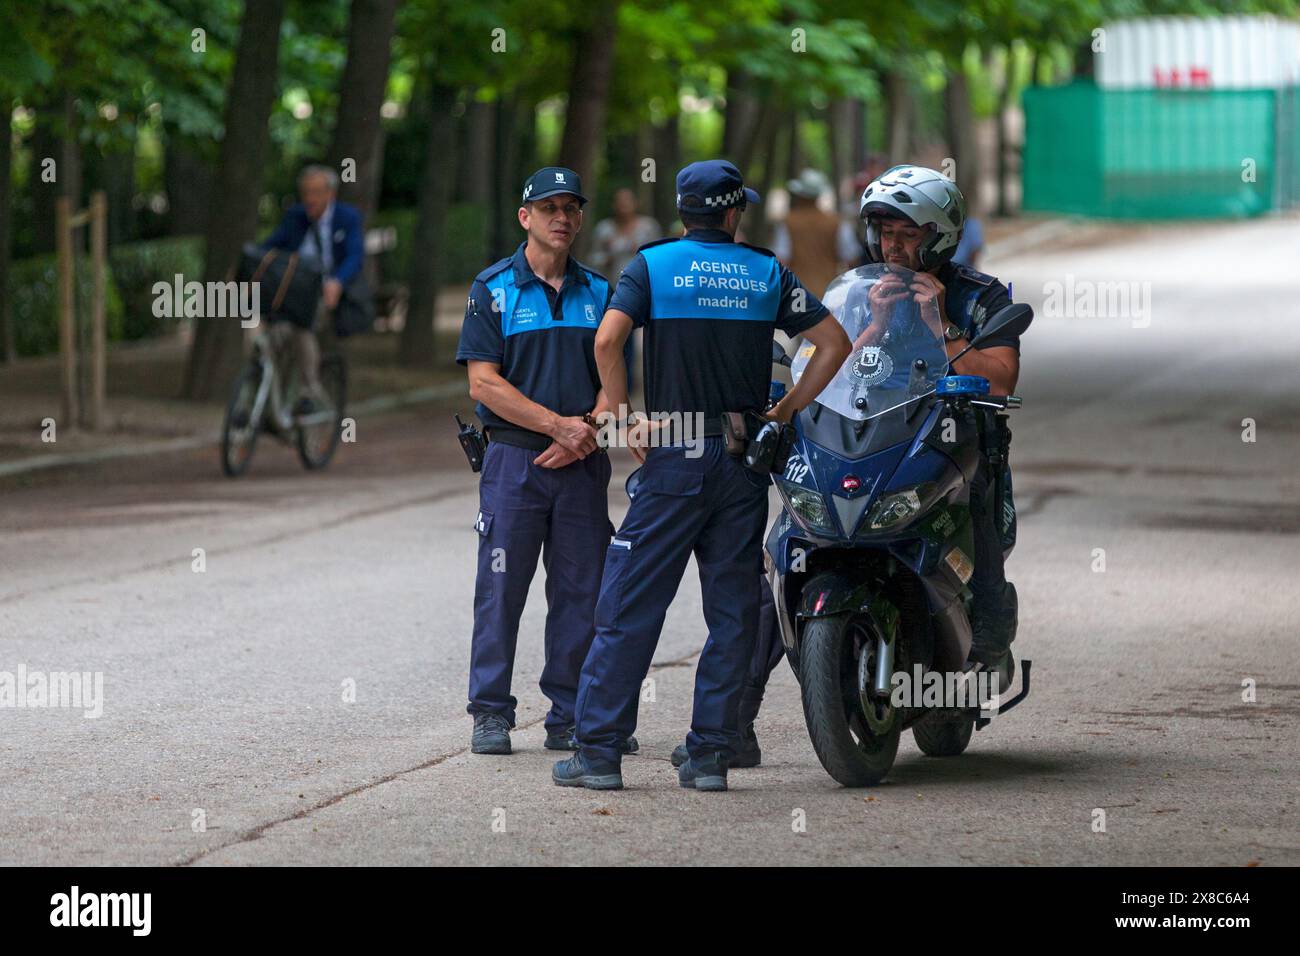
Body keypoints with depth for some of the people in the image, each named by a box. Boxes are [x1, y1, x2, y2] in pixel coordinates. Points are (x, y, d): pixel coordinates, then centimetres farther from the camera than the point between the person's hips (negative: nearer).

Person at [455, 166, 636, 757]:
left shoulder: (598, 292, 12)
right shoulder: (493, 289, 1)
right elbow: (484, 382, -7)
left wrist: (586, 433, -10)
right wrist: (559, 425, -13)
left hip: (582, 464, 3)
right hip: (514, 458, -3)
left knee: (582, 592, 3)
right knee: (501, 589, -4)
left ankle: (572, 717, 9)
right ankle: (491, 714, 2)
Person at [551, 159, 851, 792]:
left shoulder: (653, 264, 1)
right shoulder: (768, 273, 8)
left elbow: (607, 339, -14)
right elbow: (834, 343, 5)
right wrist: (783, 414, 7)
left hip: (676, 453, -2)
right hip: (747, 457, 2)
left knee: (631, 603, -1)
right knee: (733, 609, 6)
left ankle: (600, 748, -3)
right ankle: (711, 752, 4)